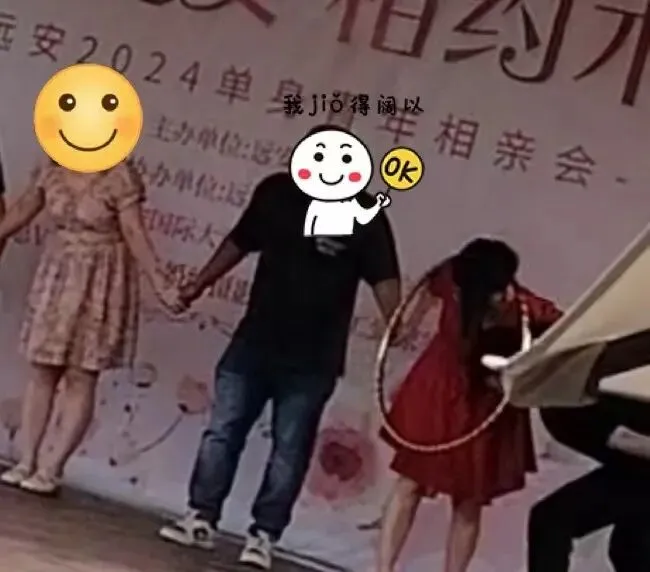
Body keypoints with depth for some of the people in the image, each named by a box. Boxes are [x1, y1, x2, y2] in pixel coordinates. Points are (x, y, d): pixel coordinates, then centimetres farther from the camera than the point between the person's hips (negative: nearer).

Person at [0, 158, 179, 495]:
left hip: (101, 284, -5)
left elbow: (135, 236, -18)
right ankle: (27, 461, 13)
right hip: (57, 277, 5)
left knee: (81, 377, -2)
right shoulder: (50, 172, 0)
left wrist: (161, 284, -26)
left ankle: (53, 468, 4)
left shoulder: (120, 179, -16)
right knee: (42, 371, 6)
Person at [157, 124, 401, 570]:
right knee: (222, 430, 5)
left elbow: (384, 281, -18)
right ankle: (201, 518, 16)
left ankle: (263, 535, 12)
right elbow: (238, 243, 14)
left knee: (289, 449, 3)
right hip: (253, 342, 4)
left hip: (313, 360, -4)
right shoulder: (275, 192, -1)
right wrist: (198, 286, 18)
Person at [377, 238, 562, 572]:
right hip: (437, 390, 1)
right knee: (409, 484, 7)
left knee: (469, 503, 10)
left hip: (488, 408, -1)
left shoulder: (534, 314, -34)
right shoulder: (452, 279, -25)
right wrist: (411, 325, 17)